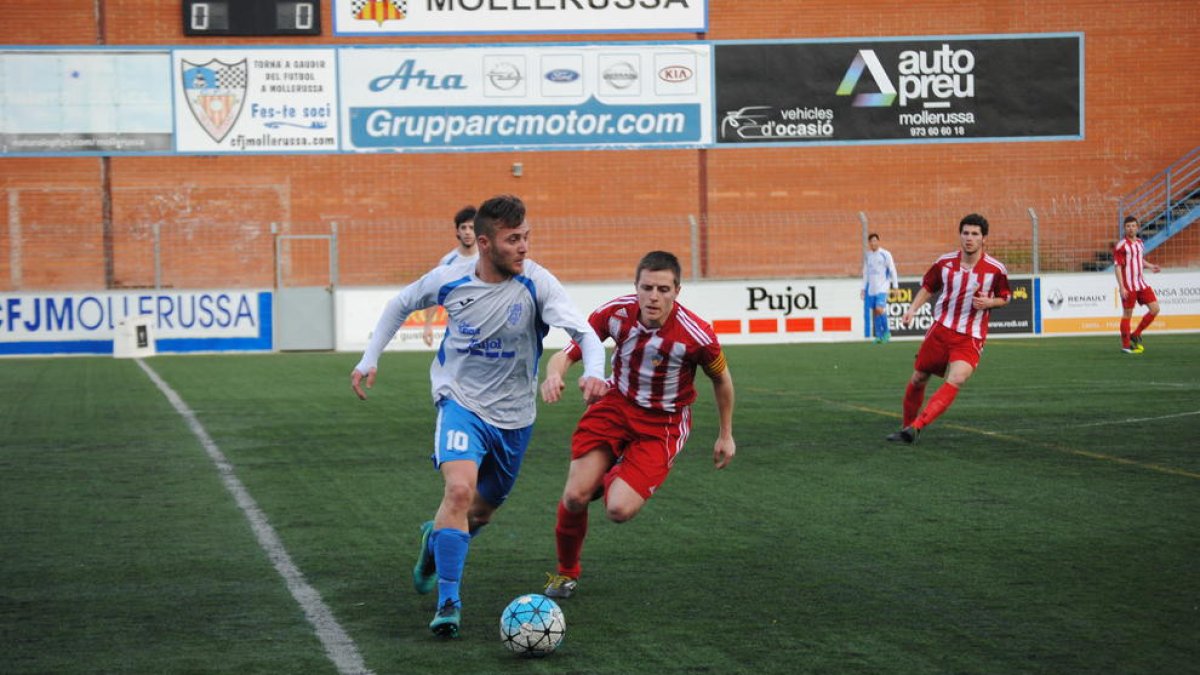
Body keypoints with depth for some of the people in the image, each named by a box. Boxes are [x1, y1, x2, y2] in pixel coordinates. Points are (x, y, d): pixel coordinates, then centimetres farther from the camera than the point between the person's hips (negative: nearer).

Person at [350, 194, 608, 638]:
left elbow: (585, 333, -26)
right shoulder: (449, 281, -12)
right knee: (459, 489, -26)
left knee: (483, 509, 17)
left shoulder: (536, 283, -18)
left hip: (513, 415, 2)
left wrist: (593, 373, -47)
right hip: (461, 401, -2)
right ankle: (448, 603, -19)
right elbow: (401, 305, 9)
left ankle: (436, 539, 52)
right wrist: (369, 359, 5)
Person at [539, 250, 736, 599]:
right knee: (575, 497, -13)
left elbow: (721, 379, -3)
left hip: (662, 423, -2)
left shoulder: (696, 335, -23)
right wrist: (554, 374, -35)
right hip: (616, 403, 2)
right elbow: (567, 354, -10)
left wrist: (726, 435, 8)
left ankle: (612, 479, 20)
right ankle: (566, 572, 17)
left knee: (619, 509, -20)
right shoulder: (615, 312, -17)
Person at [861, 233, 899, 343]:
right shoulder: (867, 256, 12)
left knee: (879, 309, -19)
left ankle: (886, 331, -2)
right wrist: (863, 288, 16)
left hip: (882, 287, -5)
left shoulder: (885, 254, -3)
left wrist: (895, 286, -4)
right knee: (874, 311, 3)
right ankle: (878, 336, 9)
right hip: (871, 288, 5)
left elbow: (892, 271, -1)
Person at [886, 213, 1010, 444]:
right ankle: (906, 426, 30)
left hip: (970, 338, -3)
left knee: (956, 380, -26)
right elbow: (927, 287, 14)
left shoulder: (996, 269, -7)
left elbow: (1004, 297, 8)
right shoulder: (945, 262, -1)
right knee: (918, 379, 8)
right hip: (940, 329, 3)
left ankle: (917, 426, -31)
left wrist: (989, 302, -14)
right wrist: (912, 309, -1)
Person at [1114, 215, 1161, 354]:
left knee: (1155, 309, 1)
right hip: (1128, 286, -7)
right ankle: (1126, 345, 11)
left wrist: (1150, 266, 6)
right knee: (1127, 314, 0)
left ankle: (1136, 335, 15)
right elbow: (1117, 267, -13)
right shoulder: (1121, 246, -11)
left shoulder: (1139, 243, 11)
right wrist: (1121, 287, -19)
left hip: (1141, 284, 7)